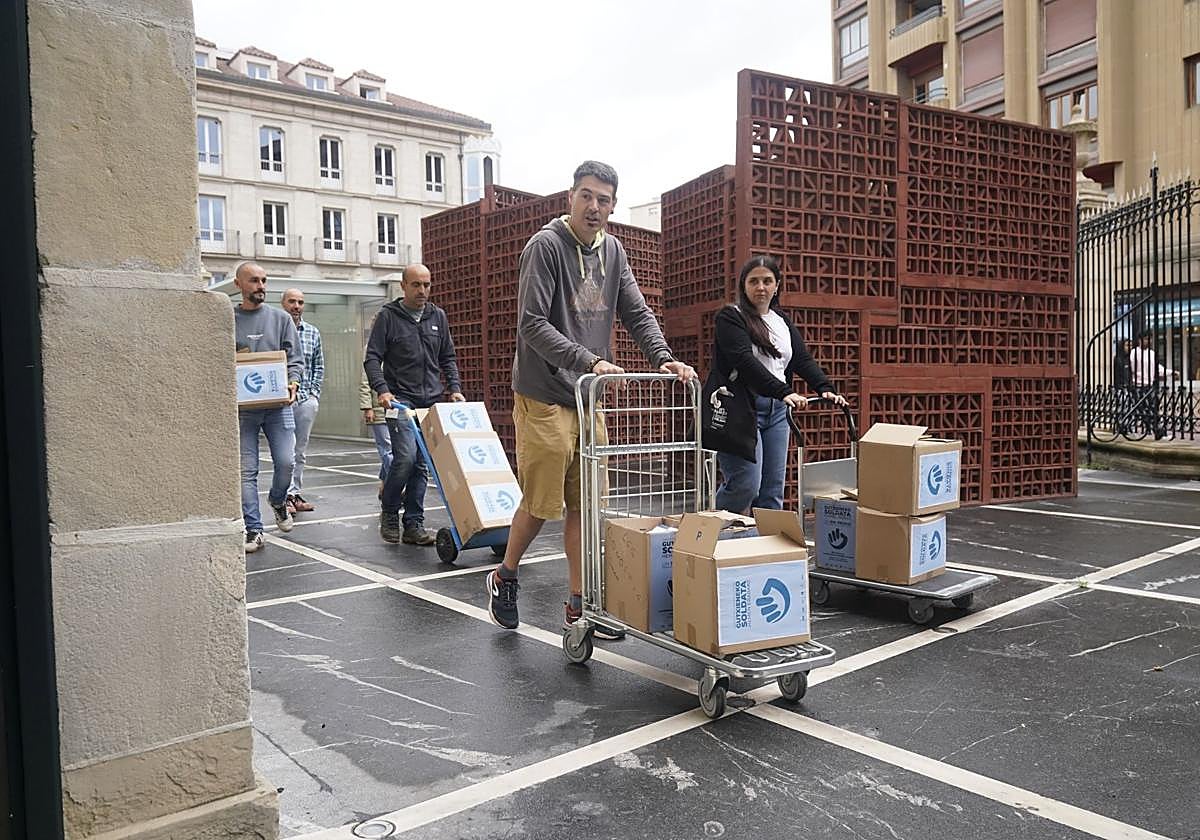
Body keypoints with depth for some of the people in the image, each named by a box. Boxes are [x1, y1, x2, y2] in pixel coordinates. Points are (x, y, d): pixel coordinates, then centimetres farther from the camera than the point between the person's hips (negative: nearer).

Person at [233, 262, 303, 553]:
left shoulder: (280, 318, 9)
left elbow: (296, 359, 8)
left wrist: (292, 383, -10)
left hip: (278, 405, 1)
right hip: (242, 408, -1)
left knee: (286, 461, -5)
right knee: (247, 471, 1)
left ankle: (278, 500, 27)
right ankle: (253, 529, 8)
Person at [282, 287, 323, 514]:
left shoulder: (313, 332, 12)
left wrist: (314, 392, 5)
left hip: (307, 399, 4)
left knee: (301, 450, 9)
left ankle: (296, 493, 16)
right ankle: (288, 495, -3)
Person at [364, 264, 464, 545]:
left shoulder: (438, 316, 13)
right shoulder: (388, 316, 0)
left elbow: (448, 358, 18)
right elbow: (372, 358, -2)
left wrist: (454, 388, 5)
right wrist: (382, 390, -17)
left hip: (431, 401, 4)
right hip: (400, 399, -4)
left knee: (423, 464, 3)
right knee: (406, 457, -17)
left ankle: (413, 524, 9)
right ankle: (389, 512, 6)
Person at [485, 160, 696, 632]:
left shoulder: (612, 250, 11)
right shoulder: (545, 245, -10)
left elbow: (637, 314, 9)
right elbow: (532, 325, -17)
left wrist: (663, 359, -8)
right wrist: (589, 360, -26)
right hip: (544, 398, -6)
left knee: (584, 504, 8)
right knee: (541, 502, 1)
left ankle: (579, 605, 18)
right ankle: (504, 577, 26)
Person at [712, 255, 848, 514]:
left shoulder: (783, 322, 18)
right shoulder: (730, 317, -4)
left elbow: (803, 360, 7)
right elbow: (745, 361, -19)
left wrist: (826, 388, -13)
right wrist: (784, 392, -30)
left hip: (777, 410, 7)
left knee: (773, 492, 6)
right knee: (746, 485, -13)